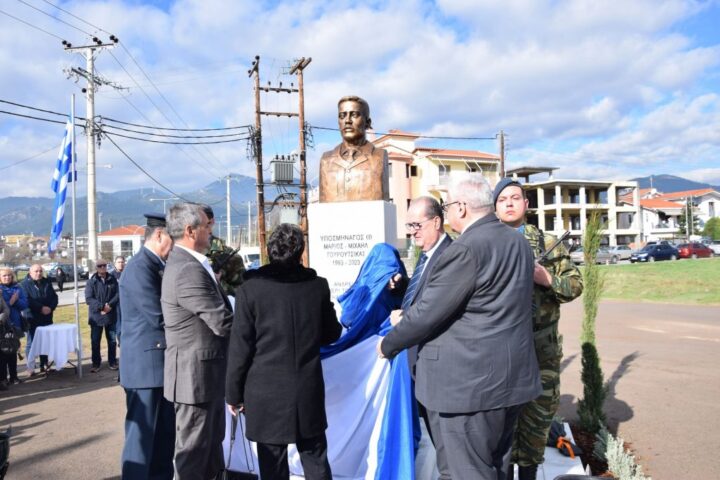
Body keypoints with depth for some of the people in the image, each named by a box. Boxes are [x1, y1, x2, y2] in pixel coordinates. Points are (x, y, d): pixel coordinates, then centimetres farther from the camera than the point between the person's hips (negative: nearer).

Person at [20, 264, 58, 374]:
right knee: (31, 343, 1)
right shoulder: (24, 284, -5)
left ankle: (44, 365, 19)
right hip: (32, 319, -5)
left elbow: (54, 297, 7)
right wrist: (41, 308, -22)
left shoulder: (47, 283, 10)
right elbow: (27, 301, -18)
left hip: (46, 319, 5)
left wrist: (50, 308, -11)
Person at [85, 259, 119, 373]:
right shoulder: (91, 282, -2)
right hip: (96, 316, -1)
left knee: (112, 340, 9)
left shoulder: (112, 280, 3)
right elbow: (88, 298, -9)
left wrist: (109, 305, -17)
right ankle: (96, 363, 15)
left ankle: (112, 362, 20)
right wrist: (102, 306, -19)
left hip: (111, 315, 1)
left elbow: (117, 294, -1)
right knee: (95, 341, 4)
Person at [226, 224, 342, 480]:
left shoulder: (250, 289, -10)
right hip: (308, 390, 2)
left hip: (265, 392, -2)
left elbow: (240, 348, -8)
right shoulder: (318, 285, -3)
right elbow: (331, 334, 8)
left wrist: (233, 393, 2)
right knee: (315, 459, 16)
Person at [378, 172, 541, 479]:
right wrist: (407, 318, 14)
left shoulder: (466, 249, -21)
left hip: (470, 383, -9)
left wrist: (388, 344, 1)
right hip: (511, 376, 9)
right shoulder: (518, 242, 8)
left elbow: (427, 312, -18)